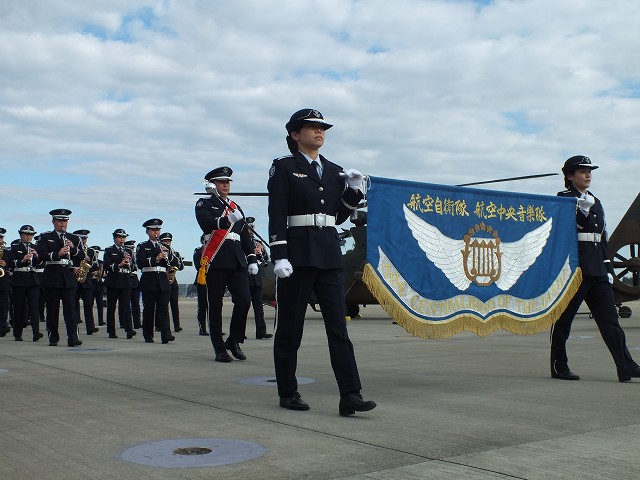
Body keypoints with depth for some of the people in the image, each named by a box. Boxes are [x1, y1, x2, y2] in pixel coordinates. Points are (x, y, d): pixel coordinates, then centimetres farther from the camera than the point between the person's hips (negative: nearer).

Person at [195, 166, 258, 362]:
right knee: (216, 306, 0)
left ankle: (234, 340, 11)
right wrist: (226, 220, -34)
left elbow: (245, 236, 21)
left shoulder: (236, 207, 22)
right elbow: (206, 223, -16)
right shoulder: (204, 204, 6)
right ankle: (220, 349, 7)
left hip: (237, 262, 4)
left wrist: (252, 259, 12)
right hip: (216, 262, -4)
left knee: (244, 300, -7)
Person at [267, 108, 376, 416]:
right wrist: (279, 256, -16)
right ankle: (288, 393, 16)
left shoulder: (334, 171, 16)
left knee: (338, 325, -3)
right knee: (290, 326, 4)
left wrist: (353, 190, 4)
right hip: (297, 254, -4)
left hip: (329, 254, 5)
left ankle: (350, 396, -5)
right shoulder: (284, 168, 1)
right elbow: (276, 215, -7)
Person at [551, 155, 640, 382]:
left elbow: (602, 238, 22)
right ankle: (559, 367, 9)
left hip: (596, 269, 7)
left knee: (609, 316, 1)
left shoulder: (595, 202, 21)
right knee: (563, 318, 0)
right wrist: (584, 210, -28)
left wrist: (608, 268, 17)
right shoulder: (563, 199, 0)